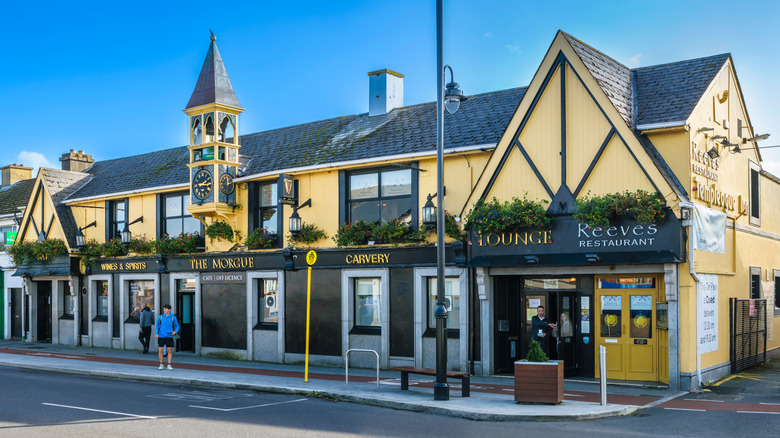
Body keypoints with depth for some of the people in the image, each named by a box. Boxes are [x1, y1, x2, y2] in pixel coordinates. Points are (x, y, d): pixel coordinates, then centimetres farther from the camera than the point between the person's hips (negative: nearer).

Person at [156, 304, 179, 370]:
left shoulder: (173, 317, 0)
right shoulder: (161, 317, 3)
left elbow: (177, 326, 7)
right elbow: (157, 325, 12)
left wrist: (175, 331, -11)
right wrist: (156, 334, 1)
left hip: (169, 336, -1)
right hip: (161, 336, 1)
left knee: (170, 351, 0)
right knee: (160, 350, 2)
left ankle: (169, 365, 9)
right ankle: (161, 364, 15)